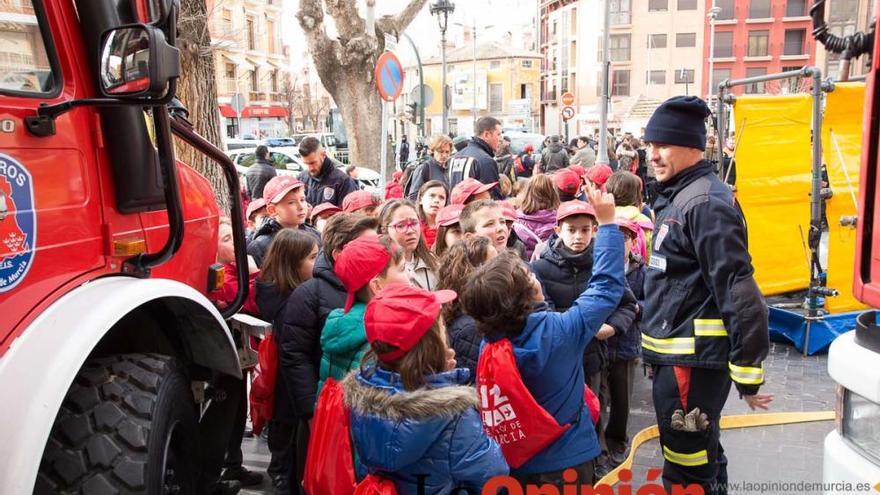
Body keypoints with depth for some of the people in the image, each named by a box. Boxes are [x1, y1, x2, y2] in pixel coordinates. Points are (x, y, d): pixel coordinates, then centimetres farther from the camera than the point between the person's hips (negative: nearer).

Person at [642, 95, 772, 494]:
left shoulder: (706, 203, -20)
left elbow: (739, 292, -24)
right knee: (700, 454, 25)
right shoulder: (676, 196, 12)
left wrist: (747, 374, -21)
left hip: (693, 359, -10)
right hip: (676, 354, 10)